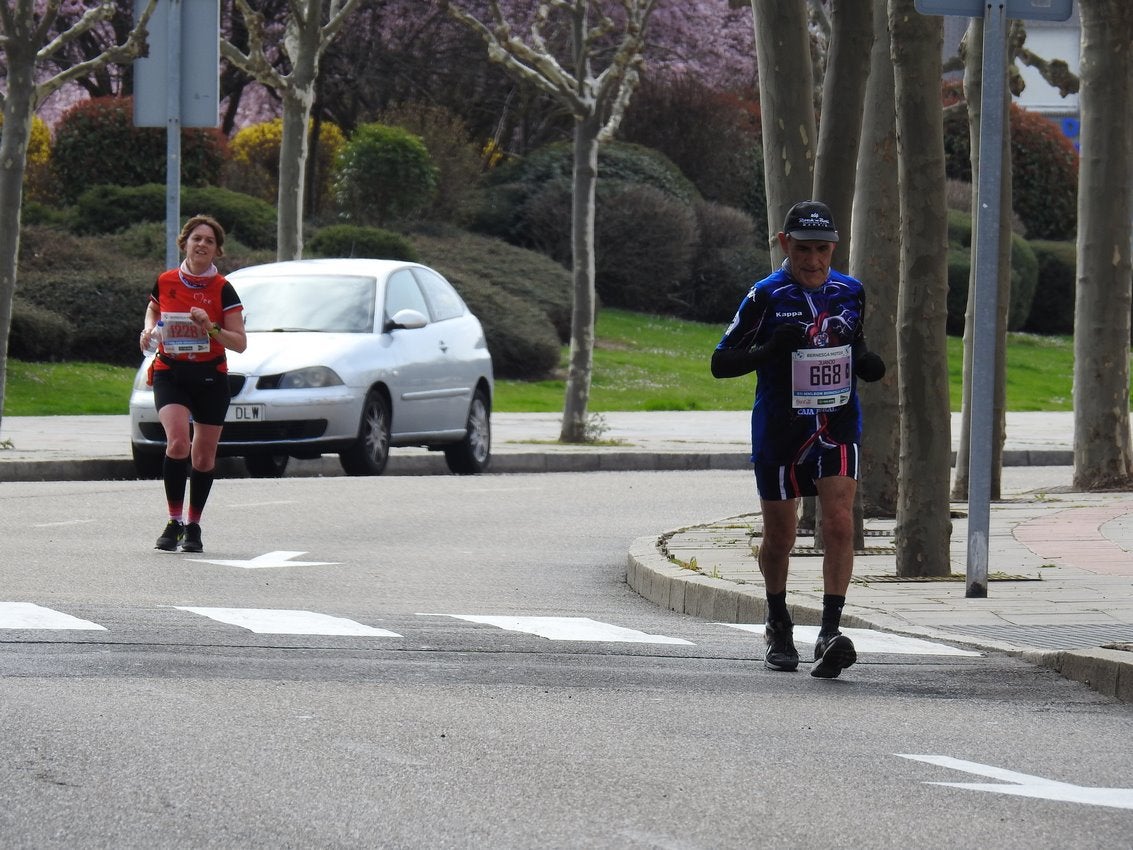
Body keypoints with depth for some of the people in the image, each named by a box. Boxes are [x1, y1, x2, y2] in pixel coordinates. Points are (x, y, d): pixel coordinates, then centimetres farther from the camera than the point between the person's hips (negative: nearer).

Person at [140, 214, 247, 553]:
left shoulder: (222, 290, -4)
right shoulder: (165, 282, 1)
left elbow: (240, 343, -5)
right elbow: (153, 309, 23)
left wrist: (211, 328, -21)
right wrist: (149, 329, 2)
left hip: (210, 377, 0)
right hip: (170, 374, 0)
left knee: (203, 456, 6)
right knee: (178, 442, -22)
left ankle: (193, 526, 23)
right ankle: (174, 521, -14)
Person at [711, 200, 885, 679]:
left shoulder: (850, 293, 5)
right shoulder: (767, 297, -8)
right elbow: (721, 362, -7)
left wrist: (868, 364, -2)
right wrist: (770, 350, -24)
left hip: (837, 426, 2)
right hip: (779, 428, -2)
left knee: (839, 523, -17)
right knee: (780, 534, 10)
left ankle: (830, 633, -21)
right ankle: (778, 629, 33)